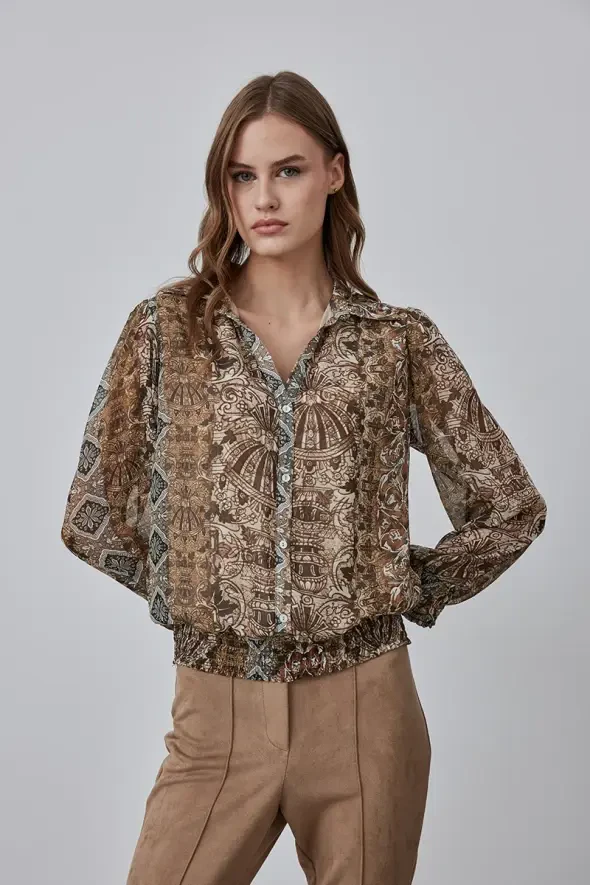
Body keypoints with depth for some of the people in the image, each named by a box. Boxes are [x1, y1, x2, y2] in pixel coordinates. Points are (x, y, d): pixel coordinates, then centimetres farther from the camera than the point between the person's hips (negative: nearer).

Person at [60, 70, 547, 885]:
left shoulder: (400, 340, 0)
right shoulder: (166, 327, 0)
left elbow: (512, 507, 7)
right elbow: (93, 518, 4)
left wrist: (410, 592, 4)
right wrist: (193, 593, 4)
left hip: (364, 709, 0)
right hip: (217, 712, 0)